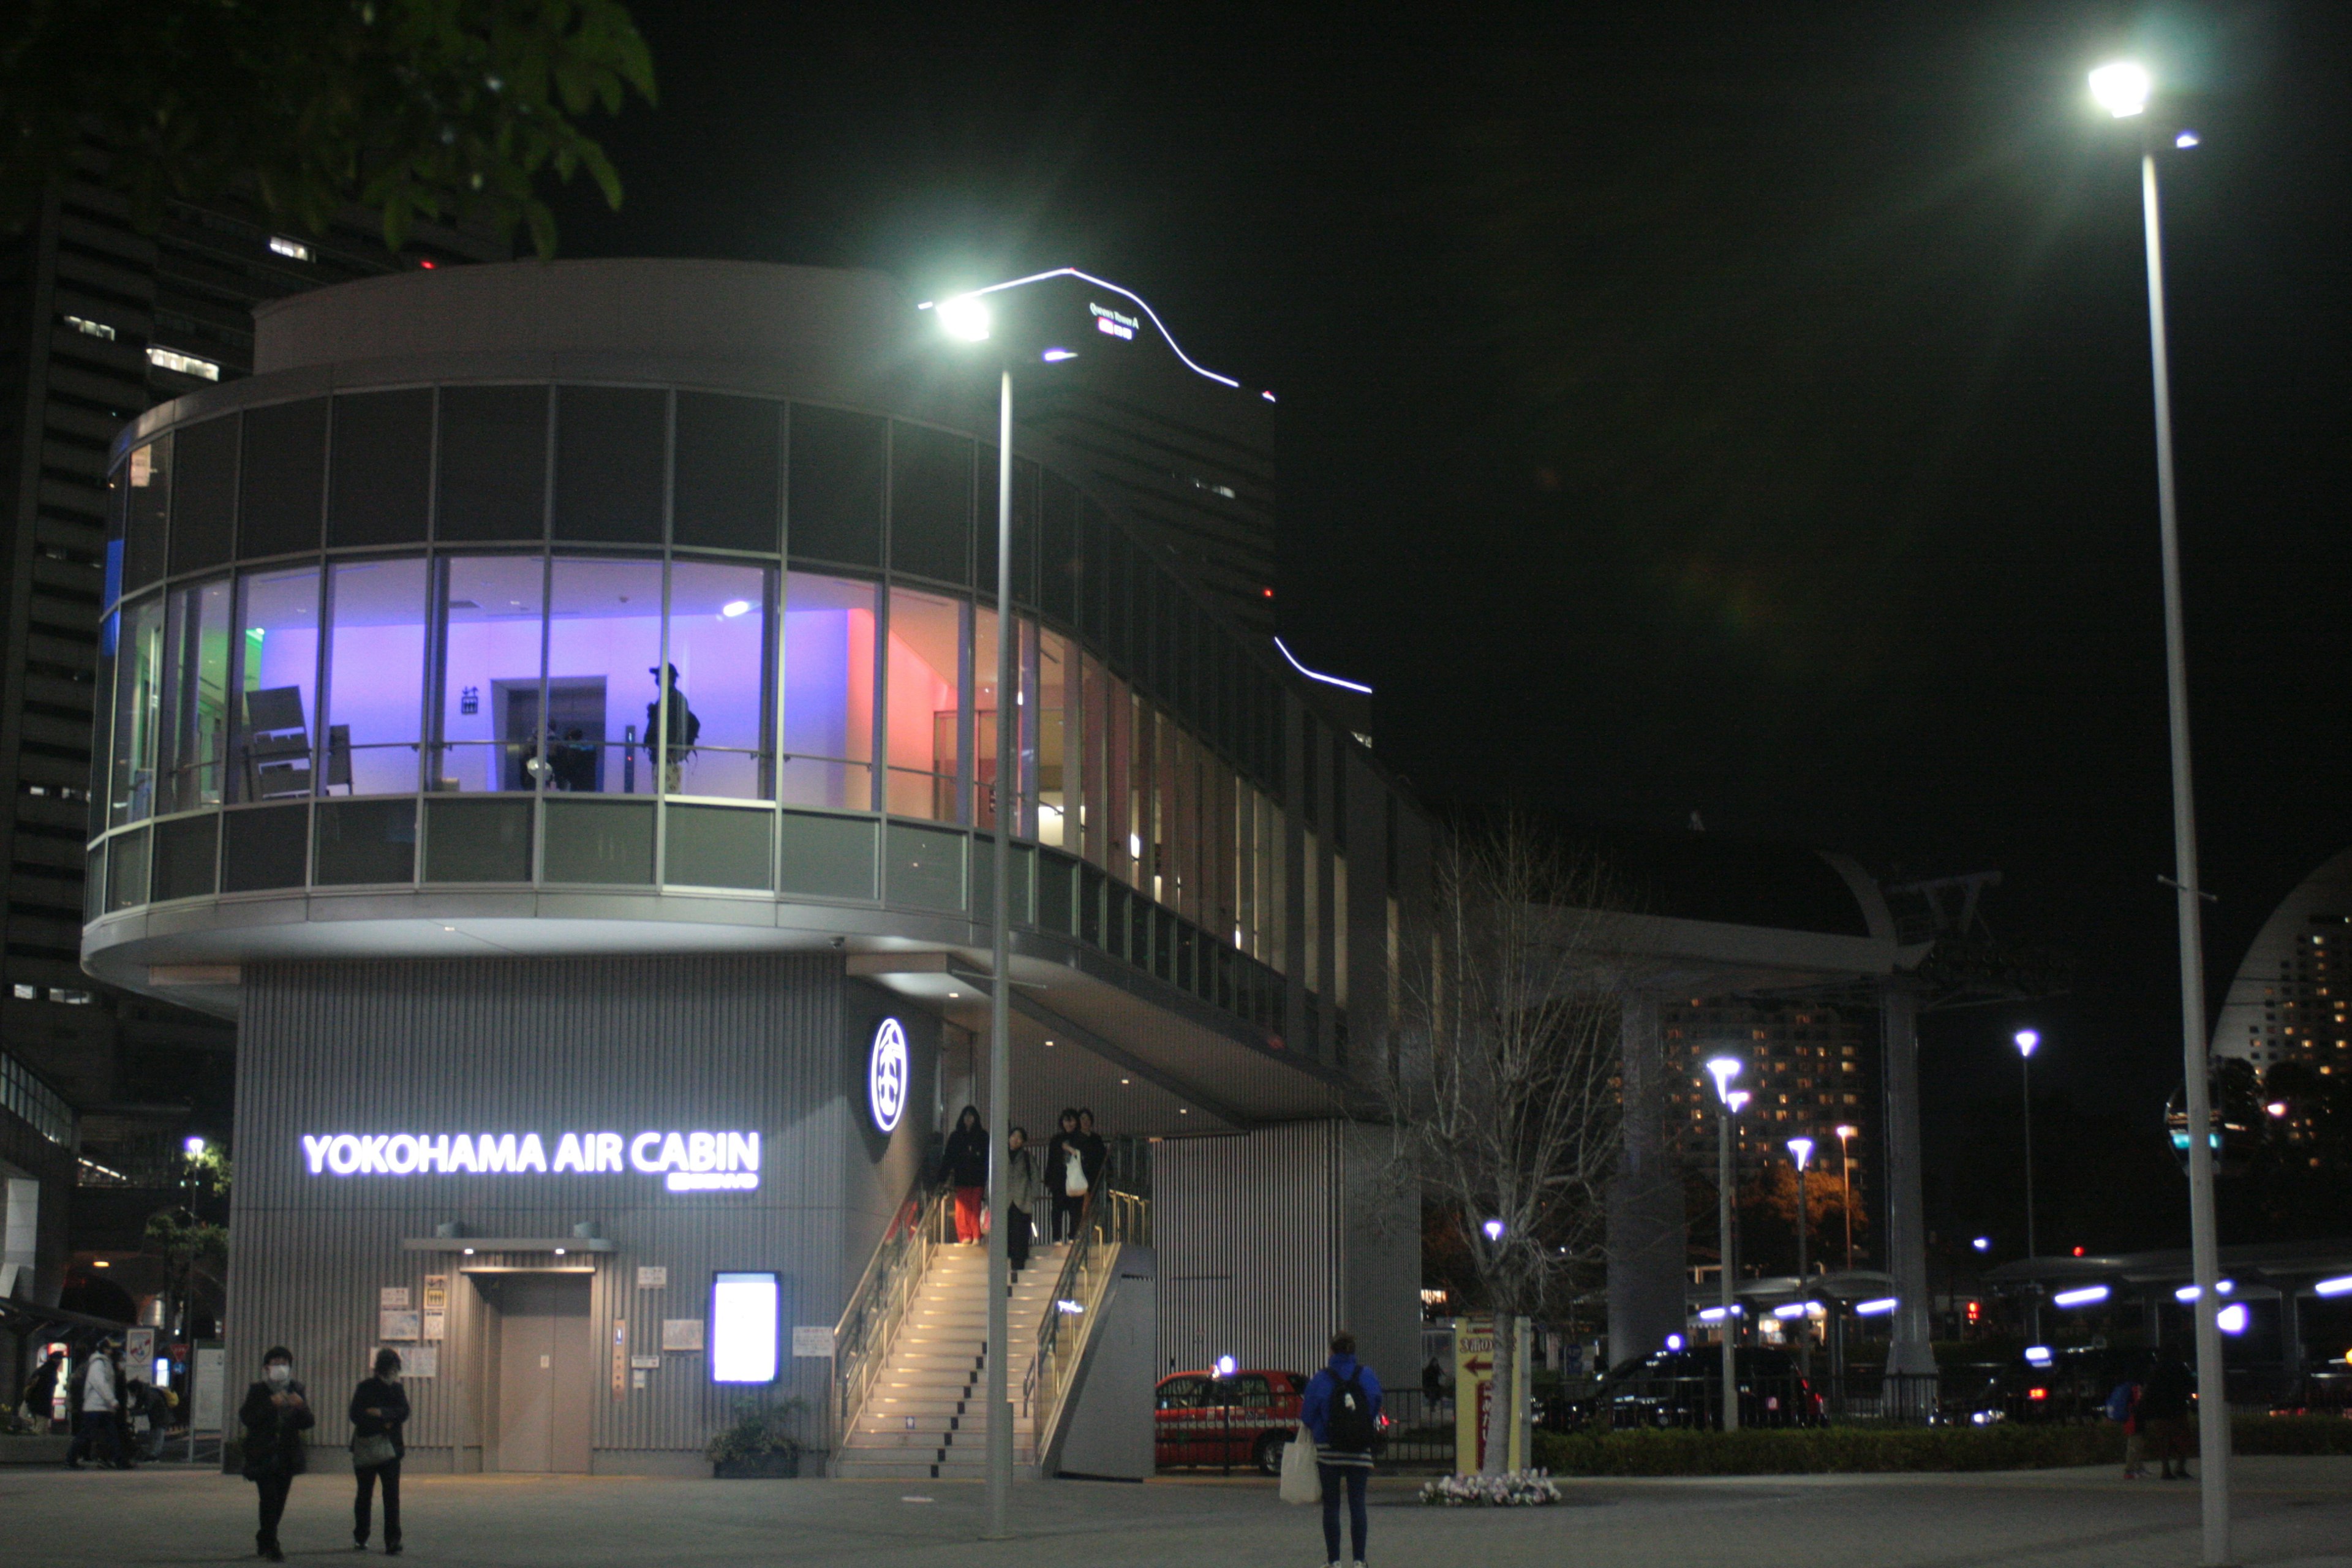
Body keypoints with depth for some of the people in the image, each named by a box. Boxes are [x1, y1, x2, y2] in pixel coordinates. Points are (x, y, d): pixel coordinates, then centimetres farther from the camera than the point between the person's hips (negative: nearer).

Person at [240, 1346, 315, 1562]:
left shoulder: (297, 1391, 9)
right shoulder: (258, 1391, 0)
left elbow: (307, 1423, 5)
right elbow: (247, 1418, -12)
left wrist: (301, 1407, -15)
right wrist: (271, 1404, -21)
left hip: (288, 1454, 4)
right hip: (263, 1454, -4)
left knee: (279, 1501, 8)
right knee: (269, 1497, -14)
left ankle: (263, 1540, 27)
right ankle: (271, 1546, -11)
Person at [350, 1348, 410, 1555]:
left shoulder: (397, 1389, 8)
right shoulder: (365, 1388, -1)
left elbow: (404, 1413, -5)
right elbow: (356, 1416, -10)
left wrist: (381, 1413, -16)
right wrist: (384, 1423, -14)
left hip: (390, 1449, 1)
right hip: (365, 1447, -1)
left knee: (392, 1495, -10)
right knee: (364, 1494, 9)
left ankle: (393, 1542, -13)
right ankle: (360, 1538, 25)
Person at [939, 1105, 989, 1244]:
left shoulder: (982, 1136, 7)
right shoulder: (955, 1137, 10)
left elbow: (988, 1159, 3)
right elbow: (948, 1158, 8)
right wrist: (943, 1178, -1)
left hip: (977, 1179, -1)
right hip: (961, 1178, 1)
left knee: (976, 1208, -5)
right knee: (962, 1208, -6)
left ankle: (977, 1236, -2)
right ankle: (965, 1236, -3)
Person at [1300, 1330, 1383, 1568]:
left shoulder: (1320, 1380, -7)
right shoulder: (1367, 1376, -1)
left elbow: (1307, 1417, -3)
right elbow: (1376, 1409, 5)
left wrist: (1315, 1428, 17)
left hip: (1328, 1451, -2)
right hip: (1361, 1451, 2)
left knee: (1331, 1506, 5)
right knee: (1357, 1504, 6)